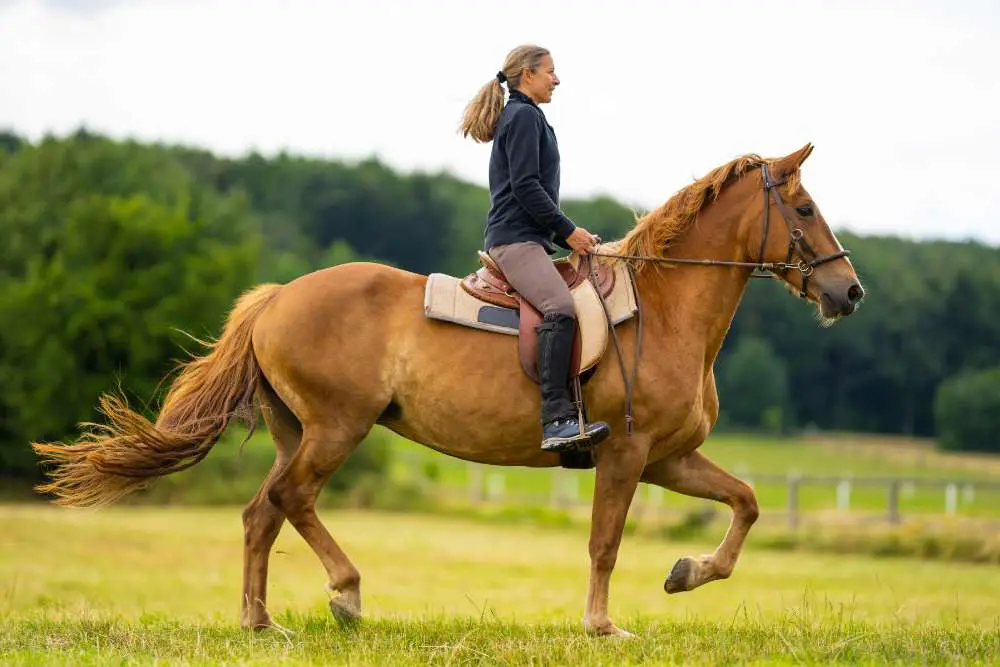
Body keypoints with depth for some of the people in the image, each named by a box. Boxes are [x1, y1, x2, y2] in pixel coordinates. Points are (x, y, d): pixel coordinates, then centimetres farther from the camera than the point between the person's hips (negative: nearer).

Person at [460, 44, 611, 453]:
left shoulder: (522, 117, 27)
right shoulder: (524, 116, -4)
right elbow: (525, 186, -14)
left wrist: (569, 237, 19)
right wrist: (567, 230, -12)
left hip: (527, 239, 11)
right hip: (516, 239, -11)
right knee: (560, 308, -30)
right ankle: (557, 419, -42)